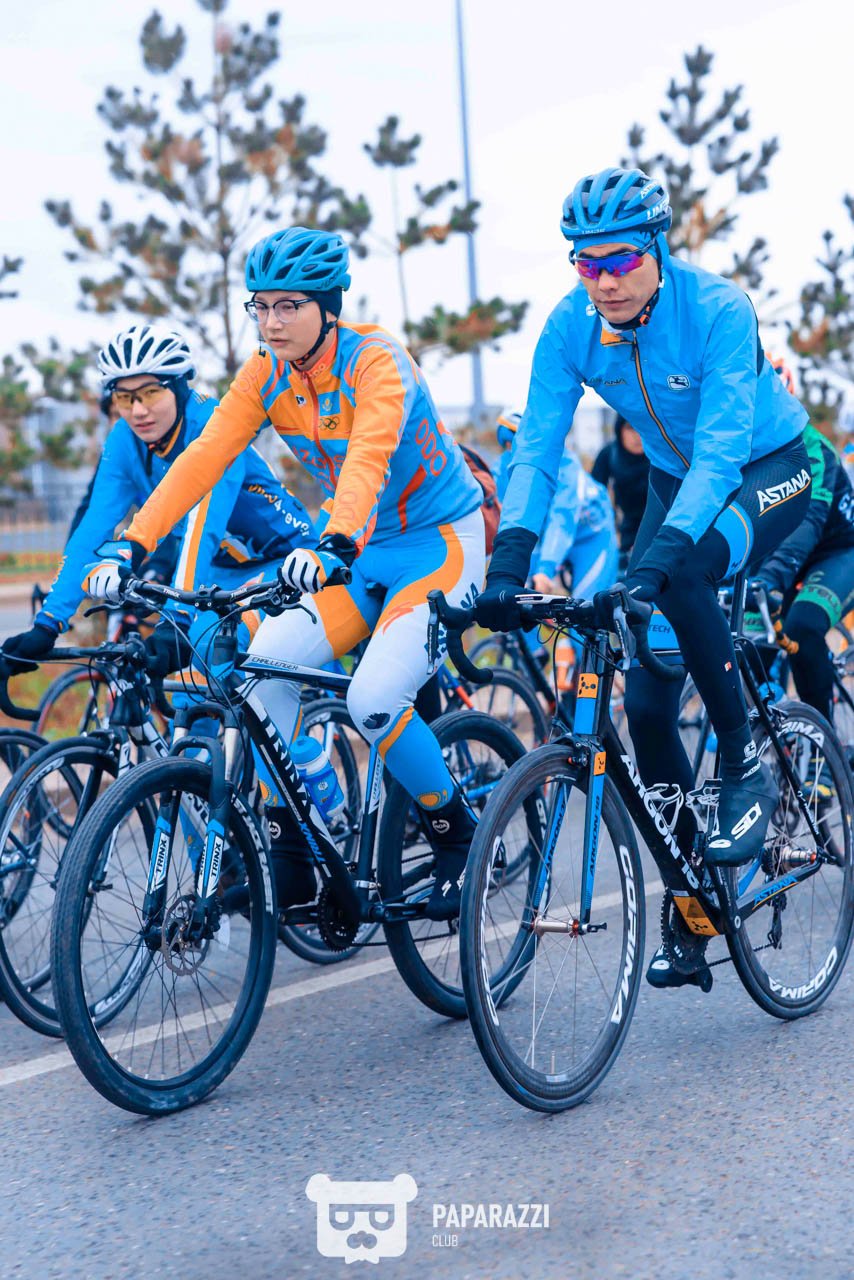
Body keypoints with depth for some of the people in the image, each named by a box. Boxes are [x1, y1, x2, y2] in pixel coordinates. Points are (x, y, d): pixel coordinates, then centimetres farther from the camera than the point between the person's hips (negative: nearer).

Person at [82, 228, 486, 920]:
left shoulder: (377, 360, -22)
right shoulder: (266, 374, -5)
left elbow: (369, 458, -39)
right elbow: (204, 457, -14)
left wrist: (333, 545, -57)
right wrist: (132, 544, -26)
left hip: (439, 543, -6)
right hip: (360, 550, 6)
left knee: (374, 700, -24)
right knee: (267, 661, -18)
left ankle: (459, 837, 3)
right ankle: (289, 856, -7)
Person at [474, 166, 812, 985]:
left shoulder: (717, 310, -28)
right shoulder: (571, 327, -14)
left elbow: (720, 448, -36)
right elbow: (537, 444, -17)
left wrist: (661, 555, -49)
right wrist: (510, 555, -32)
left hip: (768, 474, -5)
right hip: (676, 481, 5)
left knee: (681, 576, -38)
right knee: (646, 702, -5)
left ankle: (746, 768, -17)